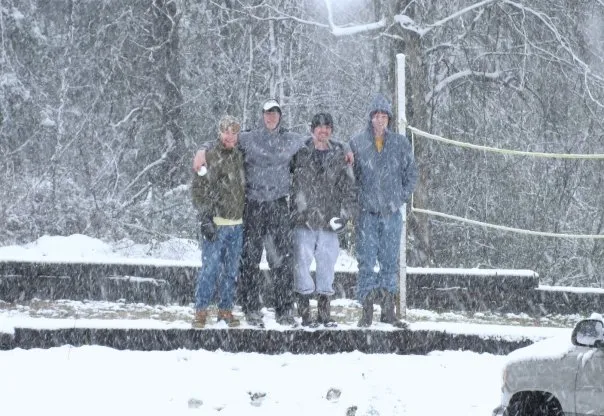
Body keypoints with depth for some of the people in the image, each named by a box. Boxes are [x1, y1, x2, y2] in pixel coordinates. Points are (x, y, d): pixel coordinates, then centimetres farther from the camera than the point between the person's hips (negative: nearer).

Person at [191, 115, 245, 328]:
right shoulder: (209, 157, -5)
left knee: (231, 270, 7)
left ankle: (226, 309, 14)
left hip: (237, 224, 5)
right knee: (210, 268, -7)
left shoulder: (239, 157, 12)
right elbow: (199, 189, -8)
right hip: (216, 224, -5)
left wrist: (246, 216, 17)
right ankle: (201, 310, -2)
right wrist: (205, 219, -14)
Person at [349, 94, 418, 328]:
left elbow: (411, 172, 12)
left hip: (392, 212, 2)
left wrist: (402, 197, 5)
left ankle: (388, 310, 12)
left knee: (390, 261, 6)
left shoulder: (400, 143, 5)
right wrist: (356, 199, -4)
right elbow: (349, 173, 6)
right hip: (366, 212, -2)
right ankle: (367, 311, -2)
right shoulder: (357, 142, 1)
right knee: (367, 262, -4)